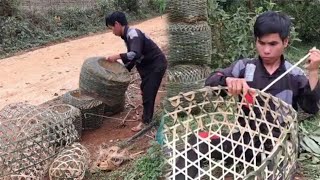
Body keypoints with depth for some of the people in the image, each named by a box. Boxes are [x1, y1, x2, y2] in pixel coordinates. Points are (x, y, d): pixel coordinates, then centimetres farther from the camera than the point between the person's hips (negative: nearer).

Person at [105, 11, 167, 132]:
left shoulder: (133, 34, -24)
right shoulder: (127, 36, 6)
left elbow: (136, 54, -38)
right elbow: (133, 58, 12)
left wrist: (117, 56, -32)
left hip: (157, 65, -10)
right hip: (147, 65, 10)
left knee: (148, 93, -5)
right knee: (145, 91, 18)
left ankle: (146, 122, 6)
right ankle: (147, 116, 32)